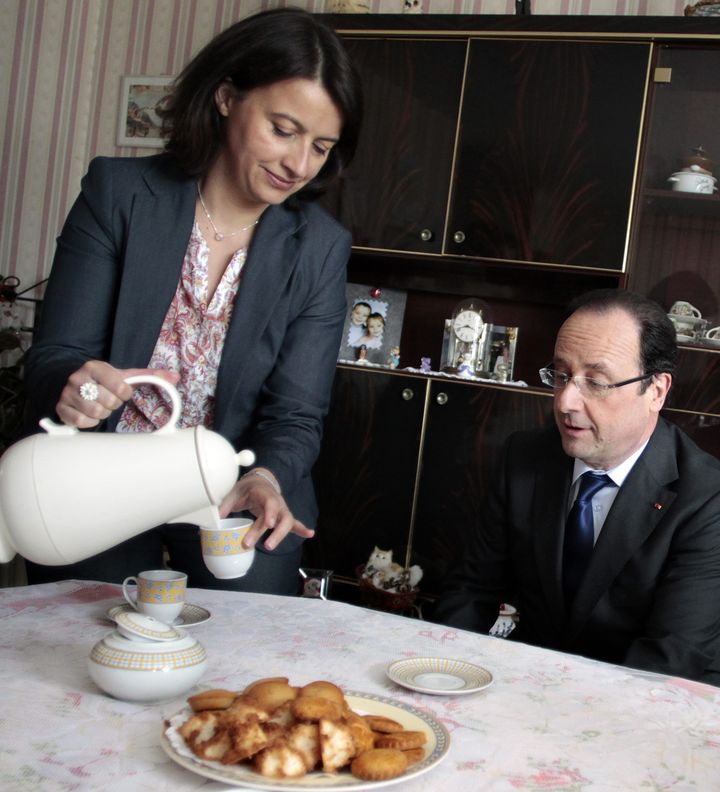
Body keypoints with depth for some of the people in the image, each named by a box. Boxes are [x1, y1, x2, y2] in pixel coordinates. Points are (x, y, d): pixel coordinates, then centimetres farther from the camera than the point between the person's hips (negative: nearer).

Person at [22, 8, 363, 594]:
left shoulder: (321, 248, -6)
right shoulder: (119, 193, -9)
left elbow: (297, 415, -8)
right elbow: (52, 358, -10)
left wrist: (265, 479, -30)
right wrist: (75, 385, -34)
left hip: (239, 505, 1)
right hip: (99, 493, 0)